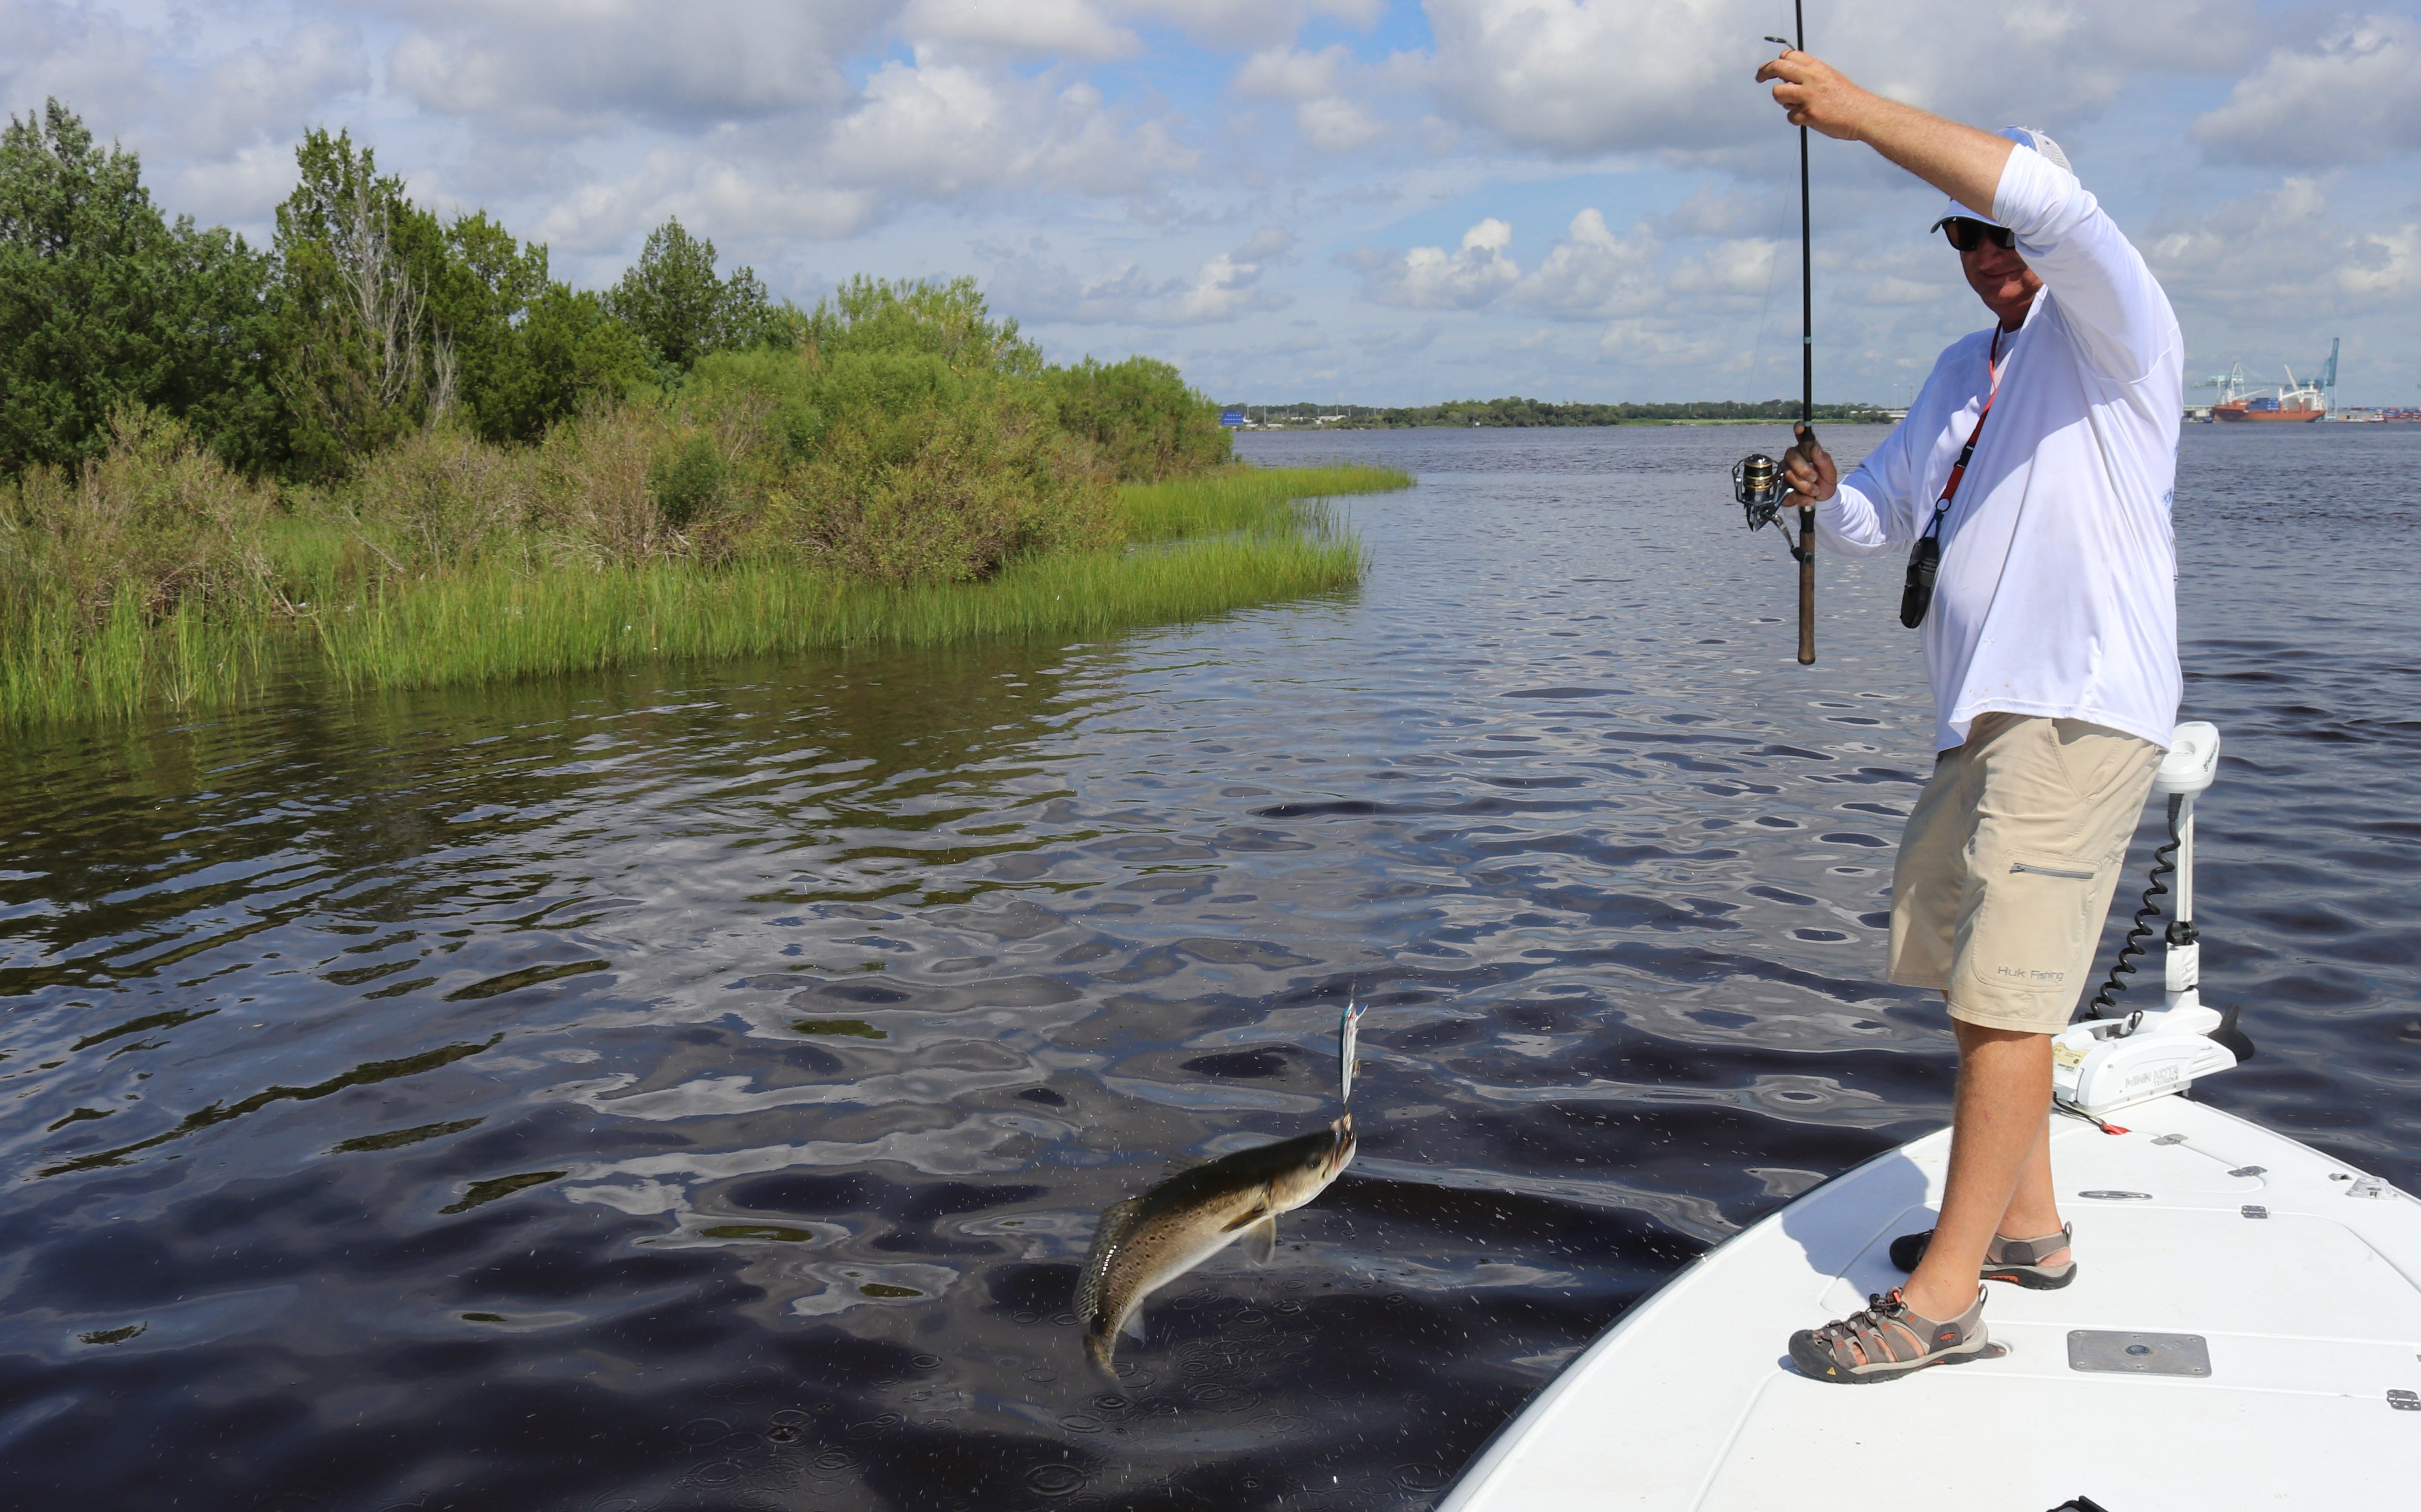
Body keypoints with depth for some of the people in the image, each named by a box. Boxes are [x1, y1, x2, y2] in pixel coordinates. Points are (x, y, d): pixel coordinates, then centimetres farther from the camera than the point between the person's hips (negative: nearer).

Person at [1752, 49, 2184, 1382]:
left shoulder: (2113, 327, -4)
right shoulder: (1964, 370, 21)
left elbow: (2049, 205, -25)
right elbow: (1880, 521, 21)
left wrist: (1861, 114, -27)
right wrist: (1824, 494, -3)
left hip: (2080, 706, -9)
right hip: (1983, 714, 9)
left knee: (2008, 991, -12)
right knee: (1963, 961, 15)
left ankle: (1945, 1296, -9)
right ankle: (2027, 1225, 29)